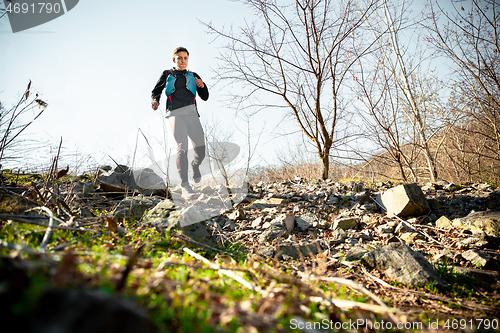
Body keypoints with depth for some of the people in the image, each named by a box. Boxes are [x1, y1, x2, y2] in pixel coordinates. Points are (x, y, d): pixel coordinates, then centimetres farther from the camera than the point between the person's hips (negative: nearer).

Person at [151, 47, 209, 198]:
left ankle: (195, 165, 29)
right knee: (182, 148, -19)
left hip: (191, 113, 2)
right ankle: (185, 186, -22)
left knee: (200, 149, -9)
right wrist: (155, 101, 1)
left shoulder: (193, 76, 24)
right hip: (175, 114, -2)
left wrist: (202, 86, -2)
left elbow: (205, 97, 19)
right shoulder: (167, 75, 22)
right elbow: (156, 91, 24)